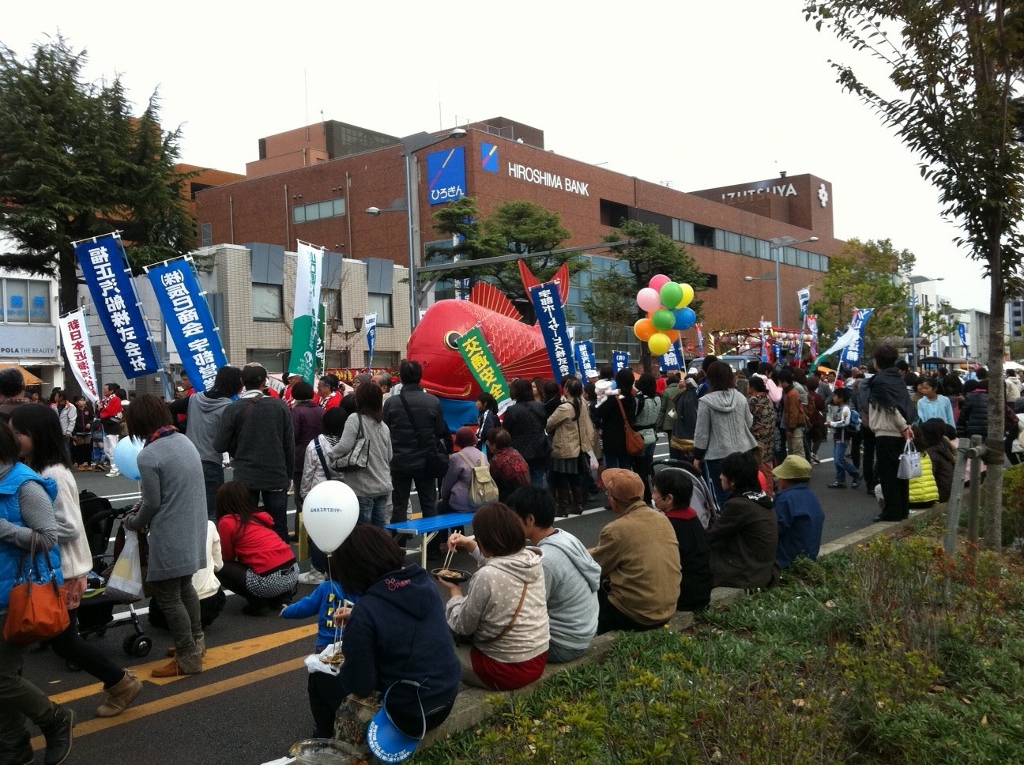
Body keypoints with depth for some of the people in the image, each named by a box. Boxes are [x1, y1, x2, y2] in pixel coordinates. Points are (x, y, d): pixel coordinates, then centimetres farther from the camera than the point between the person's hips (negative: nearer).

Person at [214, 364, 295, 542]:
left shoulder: (233, 409, -7)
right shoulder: (280, 406, -3)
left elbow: (220, 445, -5)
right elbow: (290, 444, 0)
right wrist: (288, 474, 10)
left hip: (245, 477, -1)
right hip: (276, 475, 1)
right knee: (278, 527, 8)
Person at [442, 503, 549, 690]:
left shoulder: (486, 576, -26)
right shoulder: (532, 560, -5)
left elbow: (462, 627, -12)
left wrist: (455, 591, 3)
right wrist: (470, 546, 18)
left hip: (506, 670, -7)